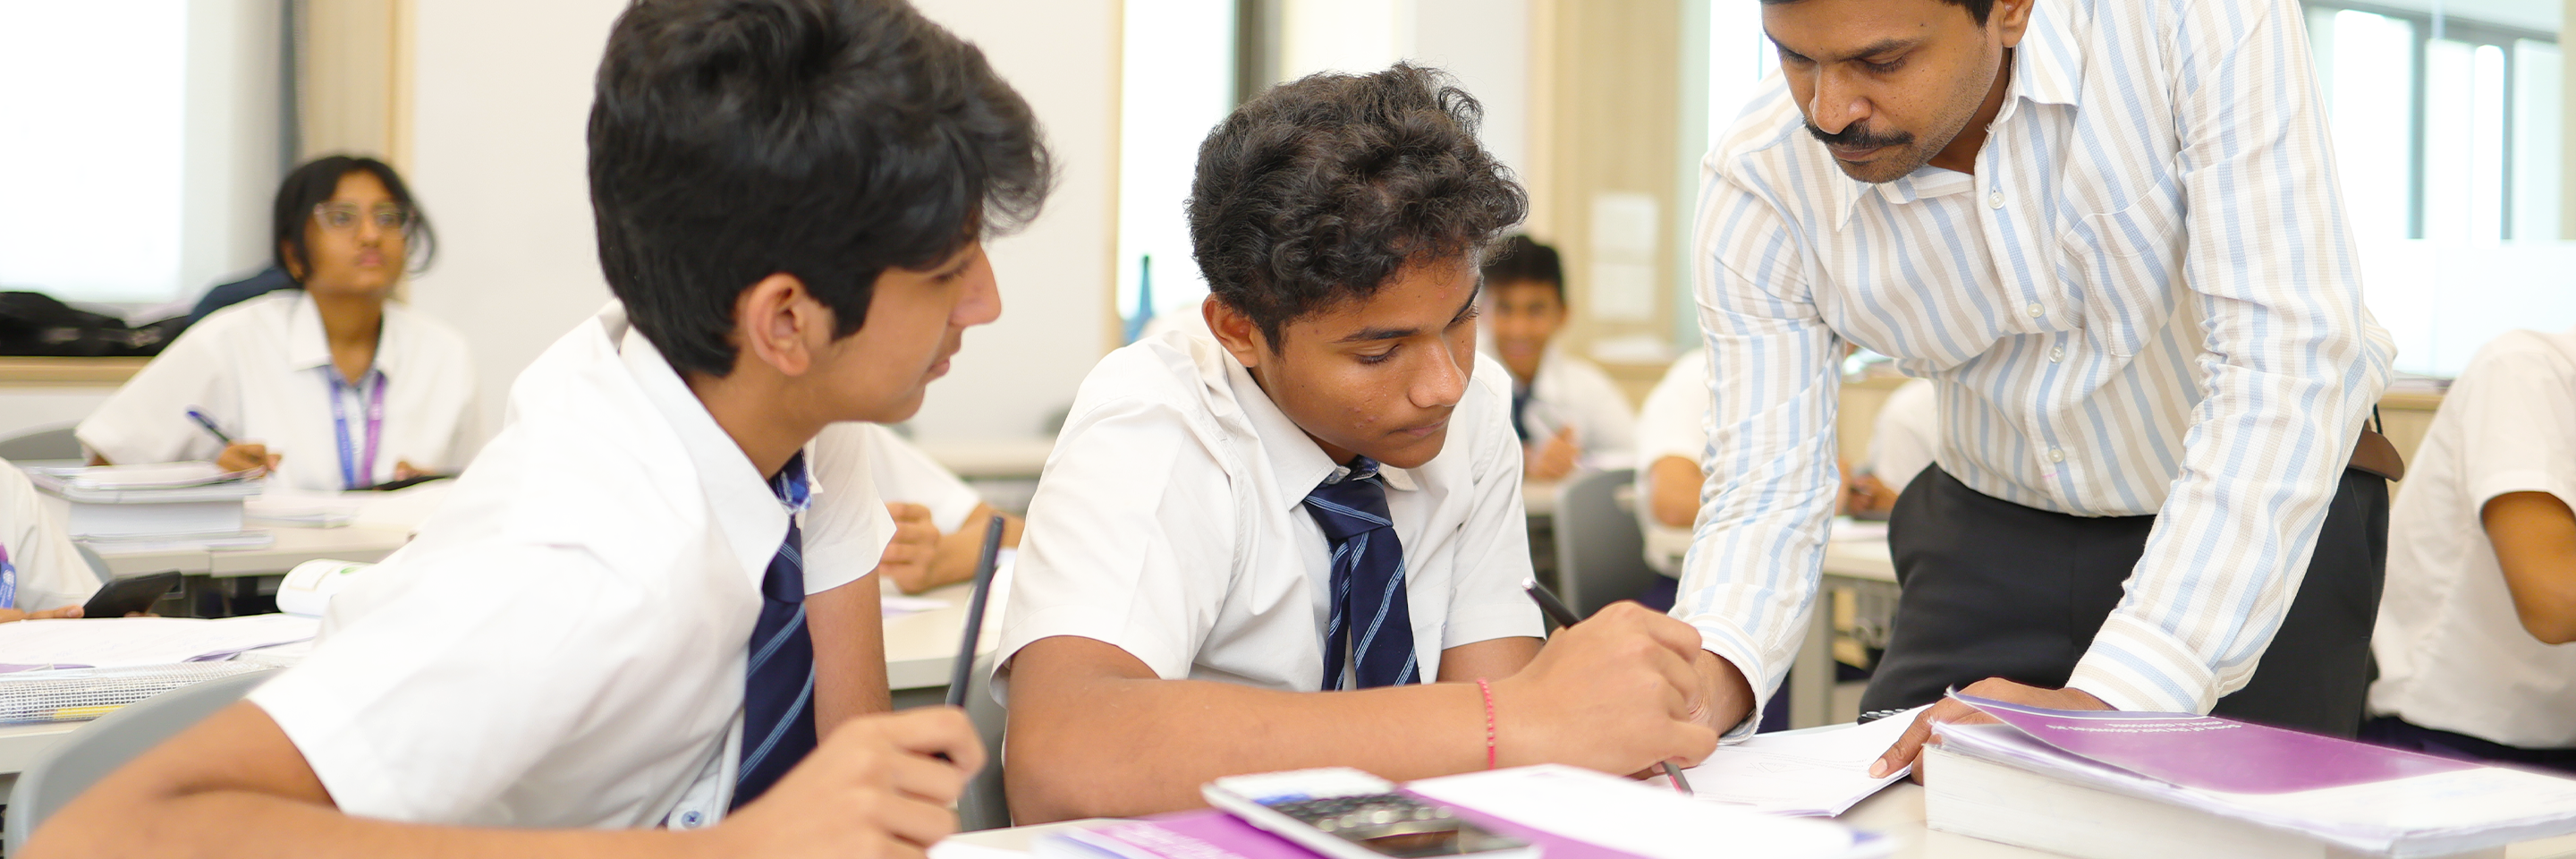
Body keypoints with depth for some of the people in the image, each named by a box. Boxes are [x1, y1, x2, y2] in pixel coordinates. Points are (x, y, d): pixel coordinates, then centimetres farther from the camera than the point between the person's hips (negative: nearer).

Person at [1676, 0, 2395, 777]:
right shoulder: (1756, 185, -21)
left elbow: (2289, 364, -34)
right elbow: (1764, 490, -17)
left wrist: (2109, 702, -42)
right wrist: (1703, 679, -41)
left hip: (2275, 515, -1)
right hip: (2000, 528, 2)